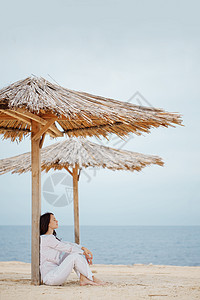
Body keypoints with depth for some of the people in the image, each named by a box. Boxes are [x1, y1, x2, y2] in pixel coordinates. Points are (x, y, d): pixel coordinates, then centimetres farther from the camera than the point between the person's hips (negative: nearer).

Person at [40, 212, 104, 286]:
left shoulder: (52, 238, 18)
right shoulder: (47, 238, -12)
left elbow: (68, 244, 12)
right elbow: (66, 247, -12)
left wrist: (83, 248, -3)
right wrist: (84, 253, -3)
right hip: (50, 277, -10)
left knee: (74, 251, 5)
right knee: (75, 256, -18)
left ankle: (83, 279, -7)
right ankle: (92, 279, -6)